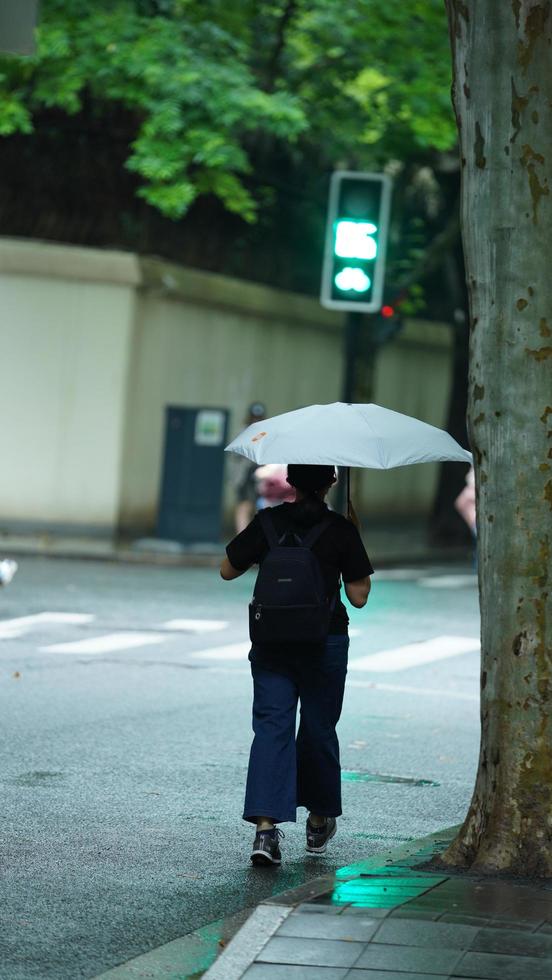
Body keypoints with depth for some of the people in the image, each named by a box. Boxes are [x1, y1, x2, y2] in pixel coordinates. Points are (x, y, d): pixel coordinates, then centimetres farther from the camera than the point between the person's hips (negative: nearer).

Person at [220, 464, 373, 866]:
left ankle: (266, 827, -20)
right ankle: (319, 821, 32)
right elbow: (359, 596, -5)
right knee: (319, 728, 16)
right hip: (325, 644, -1)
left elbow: (228, 570, 5)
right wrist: (355, 538, 4)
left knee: (272, 727, -3)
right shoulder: (341, 530, -7)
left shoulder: (268, 522, -3)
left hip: (272, 643, 1)